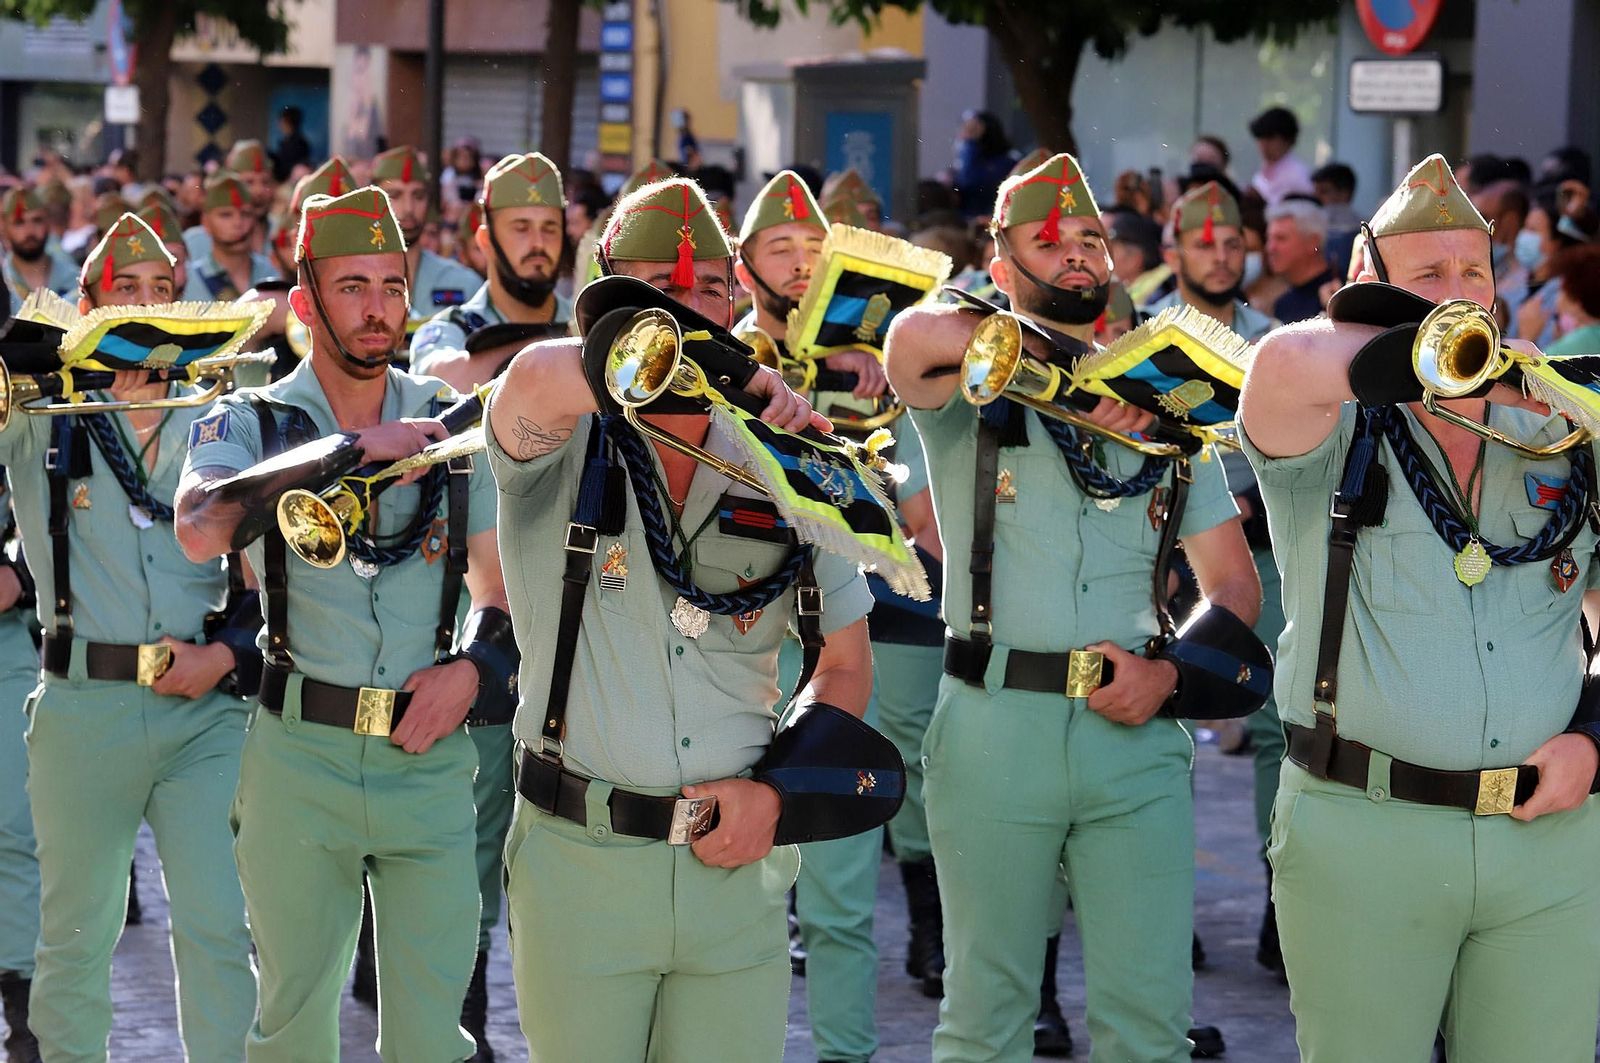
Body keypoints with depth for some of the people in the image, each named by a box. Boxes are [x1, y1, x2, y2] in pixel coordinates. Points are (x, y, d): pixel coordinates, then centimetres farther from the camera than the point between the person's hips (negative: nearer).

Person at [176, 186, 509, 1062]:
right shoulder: (249, 422, 0)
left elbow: (501, 585, 15)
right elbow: (199, 530, -22)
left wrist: (472, 664, -6)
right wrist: (354, 449, -20)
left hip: (429, 754, 1)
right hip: (298, 756, -1)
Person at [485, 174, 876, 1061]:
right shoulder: (563, 448, -3)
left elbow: (845, 669, 14)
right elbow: (539, 378, -30)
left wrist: (776, 788, -3)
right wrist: (739, 374, -29)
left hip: (738, 865, 3)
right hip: (578, 868, -2)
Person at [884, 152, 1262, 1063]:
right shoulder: (970, 391, 4)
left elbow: (1235, 584, 13)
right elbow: (917, 337, -23)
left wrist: (1169, 668, -5)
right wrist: (1071, 377, -16)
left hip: (1137, 730, 3)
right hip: (995, 724, -3)